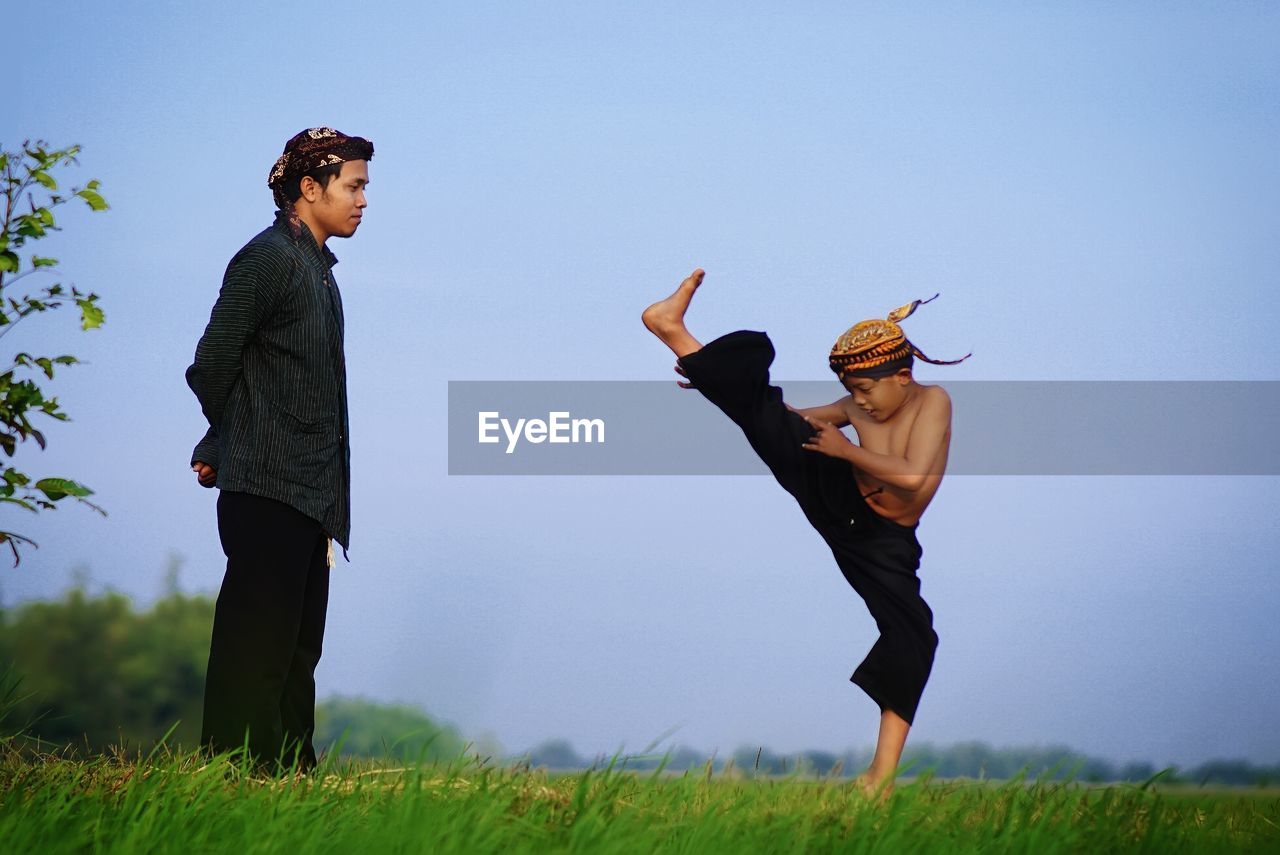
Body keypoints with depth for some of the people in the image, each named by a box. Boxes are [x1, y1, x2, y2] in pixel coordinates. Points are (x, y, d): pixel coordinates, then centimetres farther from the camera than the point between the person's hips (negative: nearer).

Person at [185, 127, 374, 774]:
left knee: (296, 649, 10)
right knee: (258, 646, -9)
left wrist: (223, 450, 12)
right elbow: (212, 368, -12)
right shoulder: (267, 259, -10)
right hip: (269, 489, -9)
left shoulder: (316, 265, 18)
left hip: (311, 495, 9)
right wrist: (236, 444, 5)